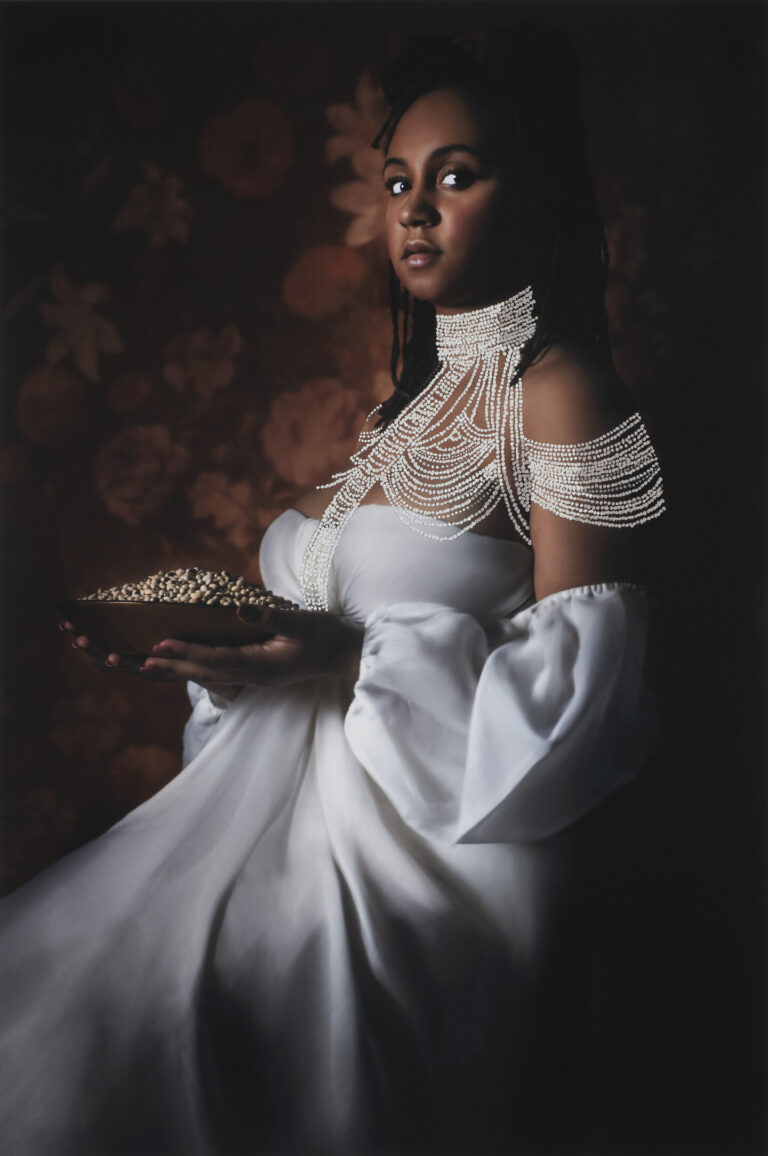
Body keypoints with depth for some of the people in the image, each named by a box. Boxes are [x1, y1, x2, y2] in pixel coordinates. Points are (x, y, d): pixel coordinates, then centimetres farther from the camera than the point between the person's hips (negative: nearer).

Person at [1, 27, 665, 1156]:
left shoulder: (560, 388, -9)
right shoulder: (422, 388, 15)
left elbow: (577, 681, -14)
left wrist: (349, 663, -22)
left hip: (425, 851, -7)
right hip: (308, 798, 8)